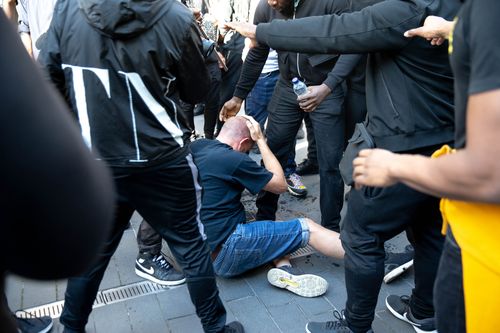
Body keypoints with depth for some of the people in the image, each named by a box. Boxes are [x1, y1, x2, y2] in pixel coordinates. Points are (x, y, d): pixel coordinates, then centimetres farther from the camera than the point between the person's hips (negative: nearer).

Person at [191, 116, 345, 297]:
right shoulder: (233, 160, -15)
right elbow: (280, 184, -1)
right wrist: (260, 139, 2)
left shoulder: (196, 146, 5)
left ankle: (283, 270, -4)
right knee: (307, 228, -1)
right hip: (226, 251, -9)